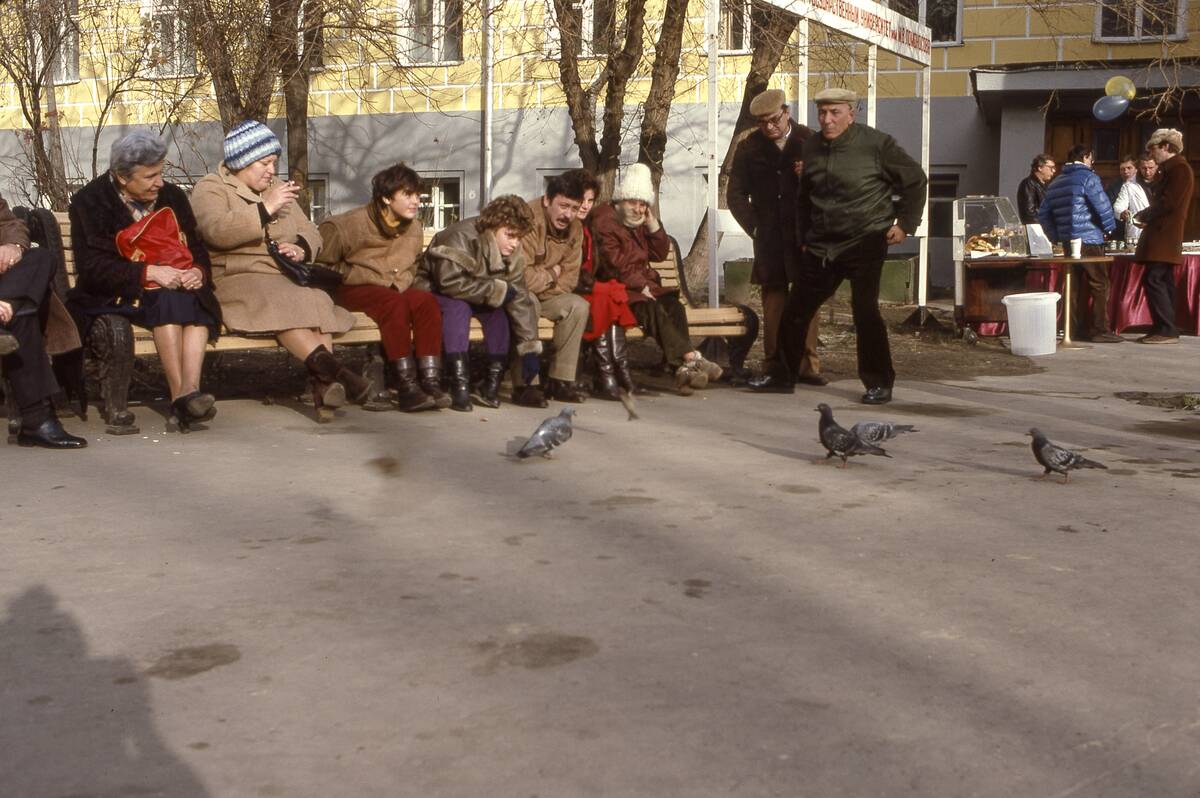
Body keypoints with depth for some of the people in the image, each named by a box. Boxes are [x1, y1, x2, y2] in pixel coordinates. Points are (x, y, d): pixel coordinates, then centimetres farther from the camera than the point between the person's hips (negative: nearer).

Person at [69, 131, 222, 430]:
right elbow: (91, 268, -9)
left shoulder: (172, 196, 15)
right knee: (169, 301, -36)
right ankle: (180, 396, -42)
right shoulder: (90, 202, 0)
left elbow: (198, 249, 18)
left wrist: (198, 271, -7)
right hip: (119, 295, -4)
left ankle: (188, 392, -47)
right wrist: (149, 272, -20)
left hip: (180, 290, 4)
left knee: (200, 304, -31)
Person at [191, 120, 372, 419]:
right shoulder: (210, 189, 7)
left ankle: (322, 382, -45)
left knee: (316, 301, -30)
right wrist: (265, 209, -17)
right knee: (281, 304, -37)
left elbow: (310, 232, 24)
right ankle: (330, 368, -48)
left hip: (285, 278, 5)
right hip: (237, 279, -5)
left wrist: (300, 248, 0)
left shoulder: (276, 189, 26)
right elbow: (217, 231, -14)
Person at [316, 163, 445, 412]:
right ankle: (406, 387, -38)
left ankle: (430, 381, -31)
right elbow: (321, 265, -4)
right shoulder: (348, 225, -10)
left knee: (427, 301, -26)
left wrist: (400, 283, 3)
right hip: (351, 291, -5)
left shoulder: (414, 228, 8)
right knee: (394, 302, -35)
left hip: (395, 291, 5)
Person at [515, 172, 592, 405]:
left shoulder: (574, 228, -2)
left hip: (542, 293, 7)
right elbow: (521, 277, -33)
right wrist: (551, 275, -16)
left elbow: (569, 278, -4)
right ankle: (523, 385, -32)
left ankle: (560, 380, -8)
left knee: (578, 306, -12)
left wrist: (541, 280, -20)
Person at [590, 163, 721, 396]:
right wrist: (641, 287, -15)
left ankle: (683, 368, -39)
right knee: (654, 310, -33)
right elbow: (615, 266, -11)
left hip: (643, 287, 7)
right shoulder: (604, 223, -3)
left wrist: (653, 225, 6)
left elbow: (660, 254, 20)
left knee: (673, 305, -25)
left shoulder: (640, 224, 21)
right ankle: (690, 359, -39)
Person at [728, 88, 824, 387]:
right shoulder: (749, 147, 7)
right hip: (769, 238, 1)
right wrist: (754, 226, 2)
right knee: (774, 298, 1)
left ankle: (808, 365, 4)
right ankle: (775, 367, 3)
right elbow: (736, 193, 11)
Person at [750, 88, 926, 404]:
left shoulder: (876, 144, -9)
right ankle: (783, 375, 20)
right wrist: (804, 236, 18)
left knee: (865, 309, -13)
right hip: (821, 245, 6)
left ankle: (879, 382, 0)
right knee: (796, 309, 6)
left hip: (865, 243, -6)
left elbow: (915, 178, -1)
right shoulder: (811, 147, 8)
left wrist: (905, 223, -5)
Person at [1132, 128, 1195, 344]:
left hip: (1165, 236, -10)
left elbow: (1170, 202, -18)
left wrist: (1144, 216, -10)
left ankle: (1166, 330, -16)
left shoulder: (1180, 168, -10)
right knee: (1163, 281, 10)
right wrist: (1147, 216, 4)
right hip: (1161, 235, 10)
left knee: (1153, 279, -15)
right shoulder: (1169, 169, 21)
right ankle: (1166, 330, 12)